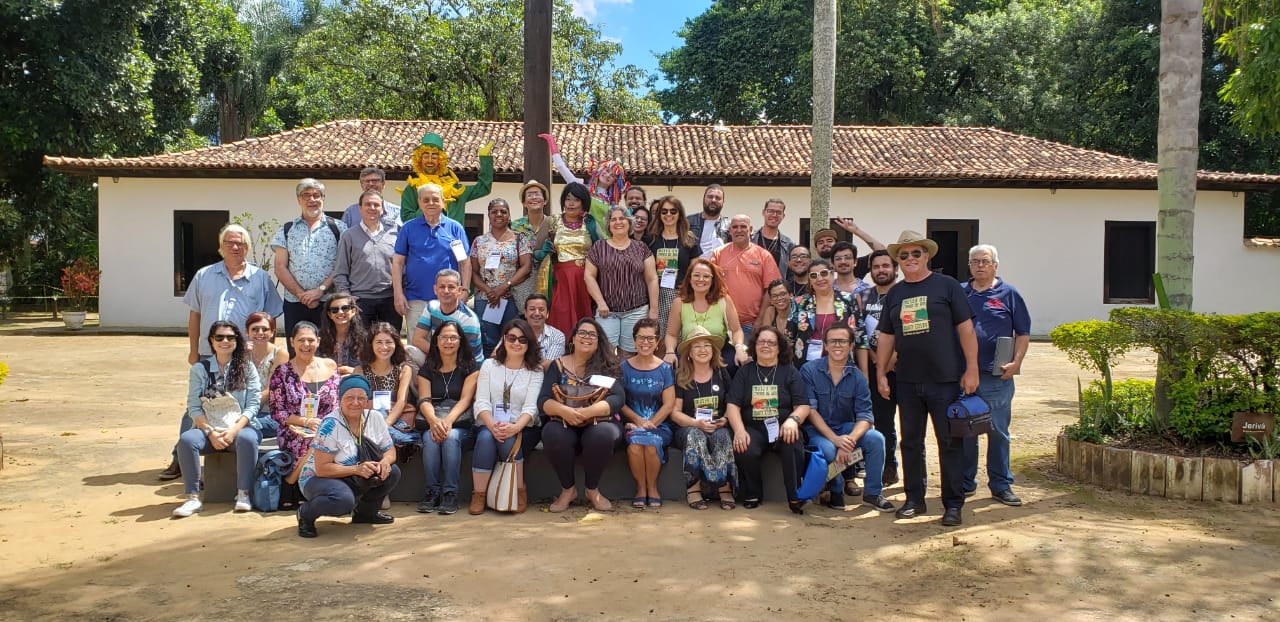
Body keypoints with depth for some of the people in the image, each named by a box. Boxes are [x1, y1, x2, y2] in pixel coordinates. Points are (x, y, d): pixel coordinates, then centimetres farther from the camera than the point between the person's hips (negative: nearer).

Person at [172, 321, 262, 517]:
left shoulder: (247, 367, 7)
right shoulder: (200, 369, 10)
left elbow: (253, 405, 0)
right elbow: (194, 407, 2)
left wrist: (233, 431, -14)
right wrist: (211, 433, -13)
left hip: (239, 427, -1)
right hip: (207, 429, 1)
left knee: (247, 439, -35)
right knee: (186, 440, -29)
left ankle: (243, 494, -23)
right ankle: (193, 498, -23)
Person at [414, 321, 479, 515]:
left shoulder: (471, 368, 9)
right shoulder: (426, 370, 16)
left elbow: (465, 399, -5)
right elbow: (424, 400, -1)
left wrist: (449, 420, -26)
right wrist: (434, 421, -25)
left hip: (462, 425, -2)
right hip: (432, 423, 2)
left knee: (451, 437, -35)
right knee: (431, 438, -33)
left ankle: (450, 493, -30)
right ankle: (432, 491, -24)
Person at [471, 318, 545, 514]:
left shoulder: (535, 371, 8)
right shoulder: (489, 366, 12)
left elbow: (530, 407, -7)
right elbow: (481, 402, -1)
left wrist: (515, 427, -28)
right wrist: (493, 426, -22)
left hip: (523, 428, -1)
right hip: (489, 425, 1)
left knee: (508, 440, -33)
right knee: (486, 437, -33)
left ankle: (520, 493, -14)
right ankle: (478, 495, -23)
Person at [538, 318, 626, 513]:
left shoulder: (606, 366, 4)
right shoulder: (558, 365, 6)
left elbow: (618, 399, -10)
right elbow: (543, 401, -2)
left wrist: (586, 412, -24)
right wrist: (564, 410, -24)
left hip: (599, 424, -1)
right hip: (564, 425, 1)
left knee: (603, 435, -34)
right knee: (552, 434, -32)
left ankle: (593, 489, -7)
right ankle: (568, 489, -7)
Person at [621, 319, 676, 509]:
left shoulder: (665, 369, 7)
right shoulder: (624, 367, 8)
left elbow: (669, 404, 1)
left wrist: (650, 423, -12)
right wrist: (639, 420, -13)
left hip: (659, 424, 0)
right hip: (632, 423, 0)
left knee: (651, 442, -33)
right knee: (634, 444, -33)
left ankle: (652, 488, -10)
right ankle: (640, 488, -11)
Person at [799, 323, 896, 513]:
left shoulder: (858, 378, -2)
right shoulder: (809, 371, -10)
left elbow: (864, 416, -10)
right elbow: (810, 410, -16)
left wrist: (849, 440, -31)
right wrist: (835, 439, -28)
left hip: (846, 427, 3)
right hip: (817, 430, -3)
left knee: (876, 438, -23)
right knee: (827, 449, -35)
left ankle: (872, 493, -3)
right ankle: (836, 490, -4)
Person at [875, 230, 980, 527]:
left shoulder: (946, 285, -1)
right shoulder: (894, 294, 12)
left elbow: (965, 328, -4)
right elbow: (886, 336, 14)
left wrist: (971, 368, -9)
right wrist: (880, 373, 9)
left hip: (946, 380, -4)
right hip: (908, 381, 4)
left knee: (950, 442, 1)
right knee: (911, 442, 11)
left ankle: (953, 504, 10)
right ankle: (914, 499, 22)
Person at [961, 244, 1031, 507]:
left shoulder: (1008, 294, 6)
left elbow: (1023, 333, 5)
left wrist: (1016, 362, -8)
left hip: (997, 377, -2)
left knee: (998, 432, 3)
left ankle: (1001, 485, 12)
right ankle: (965, 482, 19)